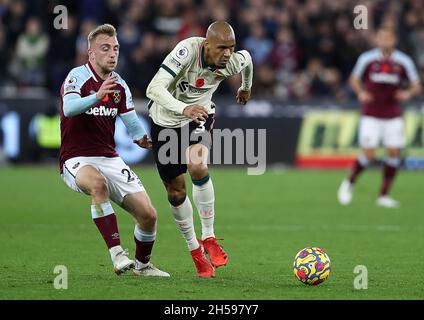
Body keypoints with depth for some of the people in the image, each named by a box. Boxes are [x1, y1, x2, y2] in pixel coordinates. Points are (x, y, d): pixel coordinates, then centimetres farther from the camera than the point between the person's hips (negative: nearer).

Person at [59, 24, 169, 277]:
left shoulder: (119, 85, 9)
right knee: (98, 182, -41)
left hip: (110, 160, 6)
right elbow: (69, 108, -31)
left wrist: (143, 138, -11)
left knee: (148, 215, -5)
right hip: (77, 161, -6)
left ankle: (142, 265, 23)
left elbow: (133, 124, 13)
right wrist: (97, 96, -49)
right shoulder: (78, 77, -11)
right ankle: (117, 253, -38)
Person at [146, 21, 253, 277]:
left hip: (200, 116, 1)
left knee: (197, 167, -29)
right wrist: (183, 109, -56)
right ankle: (194, 250, 25)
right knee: (176, 191, 4)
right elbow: (154, 88, -41)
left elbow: (247, 59, 9)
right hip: (166, 121, -1)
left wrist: (246, 88, 28)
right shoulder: (187, 50, -32)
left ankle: (209, 237, -14)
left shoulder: (234, 62, -19)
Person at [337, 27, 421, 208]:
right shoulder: (367, 59, -3)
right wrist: (360, 92, -9)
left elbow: (416, 86, 5)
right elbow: (354, 79, 11)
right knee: (368, 155, -9)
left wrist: (408, 93, -16)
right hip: (371, 115, -2)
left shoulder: (403, 61, -1)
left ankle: (384, 195, 9)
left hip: (393, 116, 2)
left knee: (394, 153, -4)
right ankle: (350, 183, 18)